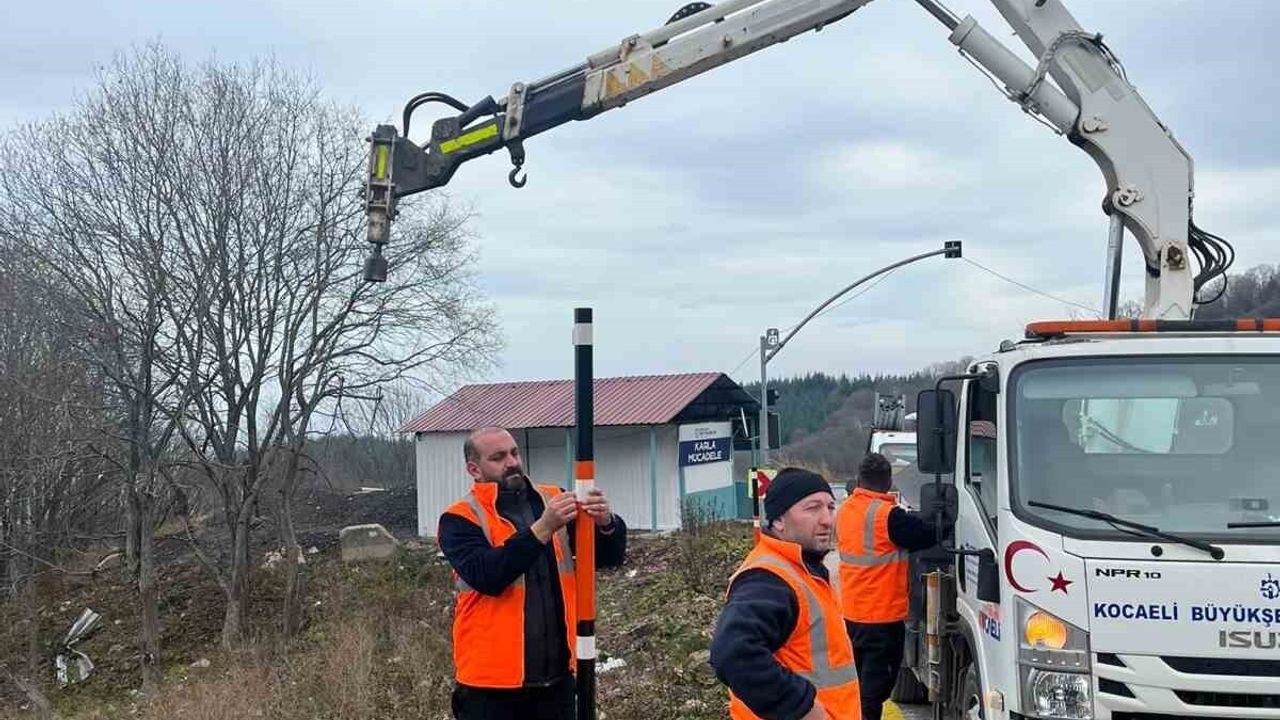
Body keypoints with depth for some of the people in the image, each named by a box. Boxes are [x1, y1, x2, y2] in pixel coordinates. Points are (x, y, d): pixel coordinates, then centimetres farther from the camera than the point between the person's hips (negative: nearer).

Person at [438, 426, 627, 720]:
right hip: (493, 682, -4)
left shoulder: (552, 501, 8)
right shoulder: (460, 519, -6)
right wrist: (543, 528, -29)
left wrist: (606, 524, -19)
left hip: (555, 675, 4)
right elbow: (486, 575, -22)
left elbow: (609, 556, 3)